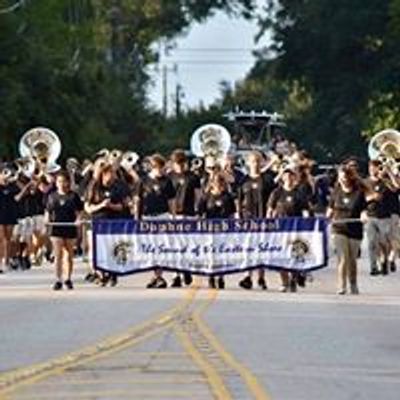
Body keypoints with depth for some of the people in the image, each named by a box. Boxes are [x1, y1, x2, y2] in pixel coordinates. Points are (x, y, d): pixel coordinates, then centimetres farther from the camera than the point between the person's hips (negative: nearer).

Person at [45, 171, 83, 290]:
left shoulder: (73, 196, 1)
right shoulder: (52, 196, 6)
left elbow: (78, 212, 2)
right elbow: (48, 212, 11)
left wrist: (78, 220, -16)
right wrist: (46, 222, -6)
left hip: (70, 228, 0)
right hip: (56, 228, 0)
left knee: (69, 255, 10)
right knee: (58, 255, -7)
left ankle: (68, 279, 23)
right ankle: (58, 280, -6)